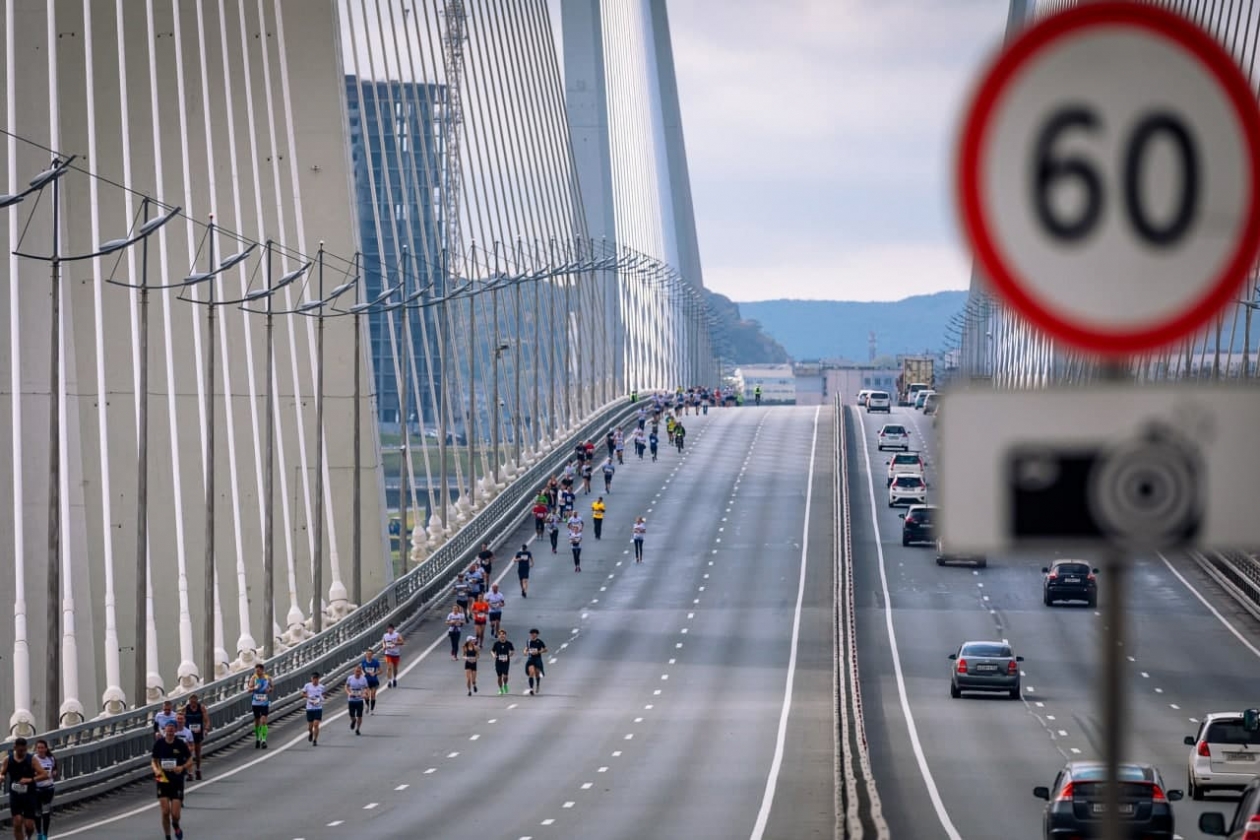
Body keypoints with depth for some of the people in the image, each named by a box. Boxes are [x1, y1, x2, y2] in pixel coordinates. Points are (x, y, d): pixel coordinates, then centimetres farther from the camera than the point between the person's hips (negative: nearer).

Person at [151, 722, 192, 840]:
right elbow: (154, 760, 8)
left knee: (175, 814, -5)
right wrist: (156, 769, -13)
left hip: (177, 781, -1)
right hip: (163, 780, 1)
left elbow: (190, 760, 0)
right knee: (165, 812, -5)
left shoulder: (180, 744, -8)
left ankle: (176, 826, 31)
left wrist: (182, 767, -20)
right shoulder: (159, 743, -3)